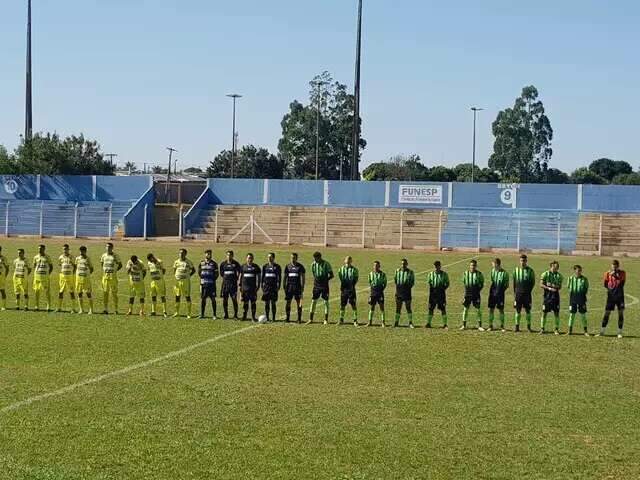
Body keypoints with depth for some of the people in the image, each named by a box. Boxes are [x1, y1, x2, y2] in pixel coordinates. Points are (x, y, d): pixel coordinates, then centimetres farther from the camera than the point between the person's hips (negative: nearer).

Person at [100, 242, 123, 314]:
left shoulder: (115, 256, -2)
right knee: (105, 292, 3)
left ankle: (115, 309, 1)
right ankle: (105, 309, 8)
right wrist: (104, 270, 12)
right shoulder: (103, 255, 10)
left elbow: (120, 265, 6)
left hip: (113, 276, -4)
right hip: (105, 276, 4)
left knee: (114, 292, -3)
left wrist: (115, 270, -3)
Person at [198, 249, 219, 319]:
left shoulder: (214, 264, 3)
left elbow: (216, 273, 6)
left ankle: (215, 315, 3)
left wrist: (213, 279, -4)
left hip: (211, 284, -2)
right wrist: (202, 277, 6)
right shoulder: (201, 263, 9)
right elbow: (199, 272, 18)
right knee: (203, 299, 6)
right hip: (203, 284, 2)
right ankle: (202, 314, 14)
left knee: (213, 299, -2)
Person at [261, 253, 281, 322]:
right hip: (266, 286, 2)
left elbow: (279, 277, 4)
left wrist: (278, 286, -3)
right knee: (266, 303, 2)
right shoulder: (265, 266, 9)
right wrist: (262, 286, 6)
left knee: (273, 303, -2)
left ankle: (273, 318, 2)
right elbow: (262, 277, 13)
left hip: (274, 287, -2)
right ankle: (266, 317, 8)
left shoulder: (277, 267, 3)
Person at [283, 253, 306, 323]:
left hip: (297, 287, -2)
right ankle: (288, 318, 9)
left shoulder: (300, 266, 2)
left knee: (299, 303, -4)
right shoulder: (288, 266, 10)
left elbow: (302, 277, 0)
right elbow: (284, 277, 13)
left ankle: (299, 319, -1)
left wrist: (302, 288, -8)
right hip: (289, 286, 2)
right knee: (288, 302, 1)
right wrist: (284, 287, 6)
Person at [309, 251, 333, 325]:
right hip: (316, 286, 4)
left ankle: (326, 320, 7)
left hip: (324, 286, -4)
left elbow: (331, 275, -6)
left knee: (326, 302, 0)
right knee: (313, 301, 2)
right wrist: (316, 280, 6)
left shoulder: (326, 264, -10)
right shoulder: (313, 264, 4)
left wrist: (325, 279, -16)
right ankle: (311, 319, 6)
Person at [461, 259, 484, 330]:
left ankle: (480, 326, 6)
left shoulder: (479, 273, -1)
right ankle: (464, 325, 12)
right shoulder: (466, 273, 5)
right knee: (465, 309, 3)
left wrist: (478, 290, -1)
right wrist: (466, 289, 9)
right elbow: (463, 281, 17)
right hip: (467, 294, 2)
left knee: (478, 309, -2)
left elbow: (482, 283, 7)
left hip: (476, 294, -2)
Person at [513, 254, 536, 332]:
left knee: (528, 310, 1)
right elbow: (514, 281, 11)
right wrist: (514, 292, 6)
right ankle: (517, 326, 8)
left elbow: (533, 282, 4)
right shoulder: (516, 270, 6)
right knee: (518, 310, 3)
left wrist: (529, 290, -3)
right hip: (518, 293, 1)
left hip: (527, 294, -1)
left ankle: (529, 327, 9)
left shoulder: (530, 270, 1)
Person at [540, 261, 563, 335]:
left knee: (556, 313, 1)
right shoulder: (545, 274, 0)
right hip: (547, 295, -2)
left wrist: (557, 287, -14)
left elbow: (560, 286, 9)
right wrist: (549, 288, -17)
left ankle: (556, 329, 11)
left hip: (555, 295, 2)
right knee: (544, 313, 1)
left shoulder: (559, 275, 7)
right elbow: (541, 285, -4)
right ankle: (542, 329, 11)